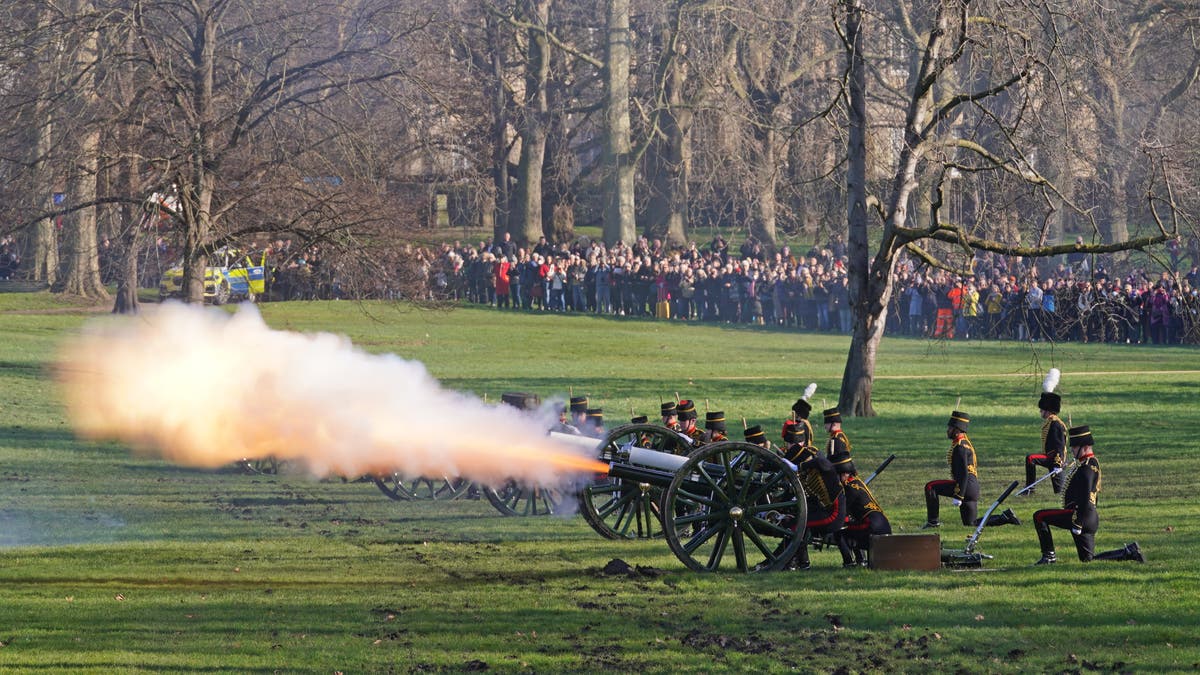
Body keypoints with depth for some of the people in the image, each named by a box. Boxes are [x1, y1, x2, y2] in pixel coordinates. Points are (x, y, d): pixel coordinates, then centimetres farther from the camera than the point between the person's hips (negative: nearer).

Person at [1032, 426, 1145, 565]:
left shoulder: (1087, 467, -13)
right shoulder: (1092, 464, 20)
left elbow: (1085, 497, -21)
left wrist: (1077, 523, -22)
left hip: (1082, 515, -10)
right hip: (1091, 520, 10)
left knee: (1039, 517, -8)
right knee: (1087, 559, 14)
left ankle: (1049, 556, -6)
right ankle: (1129, 552, 10)